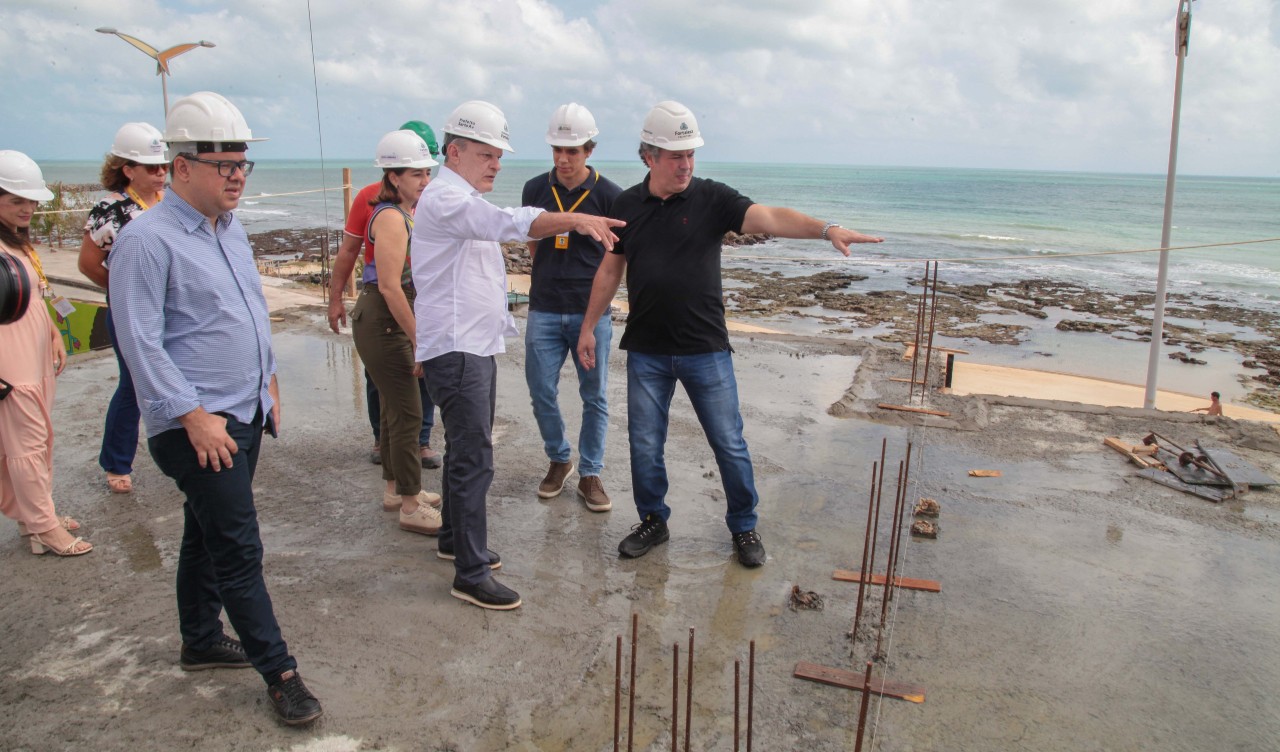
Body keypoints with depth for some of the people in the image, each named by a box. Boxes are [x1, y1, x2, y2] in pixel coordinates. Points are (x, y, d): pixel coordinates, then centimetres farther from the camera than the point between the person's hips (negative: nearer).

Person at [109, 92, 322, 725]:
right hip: (198, 425, -8)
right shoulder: (147, 240, -15)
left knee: (207, 537, 20)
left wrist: (266, 381, 21)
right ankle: (279, 672, 7)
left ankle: (200, 642, 35)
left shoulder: (231, 229, 12)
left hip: (245, 415, 8)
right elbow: (141, 342, -18)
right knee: (238, 551, -3)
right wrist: (194, 417, -20)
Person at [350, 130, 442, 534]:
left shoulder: (407, 213, 12)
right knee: (408, 413, -5)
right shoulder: (391, 217, -18)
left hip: (390, 320, 10)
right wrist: (419, 340, -20)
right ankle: (411, 507, 5)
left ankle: (396, 489, 33)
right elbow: (389, 287, -23)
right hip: (380, 322, -10)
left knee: (395, 407, 18)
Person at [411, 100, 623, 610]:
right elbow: (508, 223, -34)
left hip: (476, 346, 11)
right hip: (454, 349, -11)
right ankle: (471, 574, -3)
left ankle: (454, 539, 34)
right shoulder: (446, 198, -16)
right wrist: (575, 220, -45)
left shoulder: (466, 201, 19)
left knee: (465, 451, 19)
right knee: (474, 459, -10)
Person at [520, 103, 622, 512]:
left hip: (592, 312, -2)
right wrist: (548, 279, 12)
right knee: (541, 393, 4)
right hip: (544, 310, 2)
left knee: (595, 397, 5)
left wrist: (593, 286, -2)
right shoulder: (535, 189, 3)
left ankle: (589, 475, 18)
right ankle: (559, 460, 28)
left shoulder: (609, 195, -5)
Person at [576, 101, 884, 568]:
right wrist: (588, 326, 14)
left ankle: (744, 527, 24)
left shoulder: (712, 198, -3)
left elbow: (769, 218, -18)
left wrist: (825, 228, -34)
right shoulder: (627, 205, 5)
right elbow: (610, 269, 14)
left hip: (706, 349, -2)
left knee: (729, 444, 5)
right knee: (644, 445, 8)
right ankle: (653, 522, 30)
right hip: (646, 352, 2)